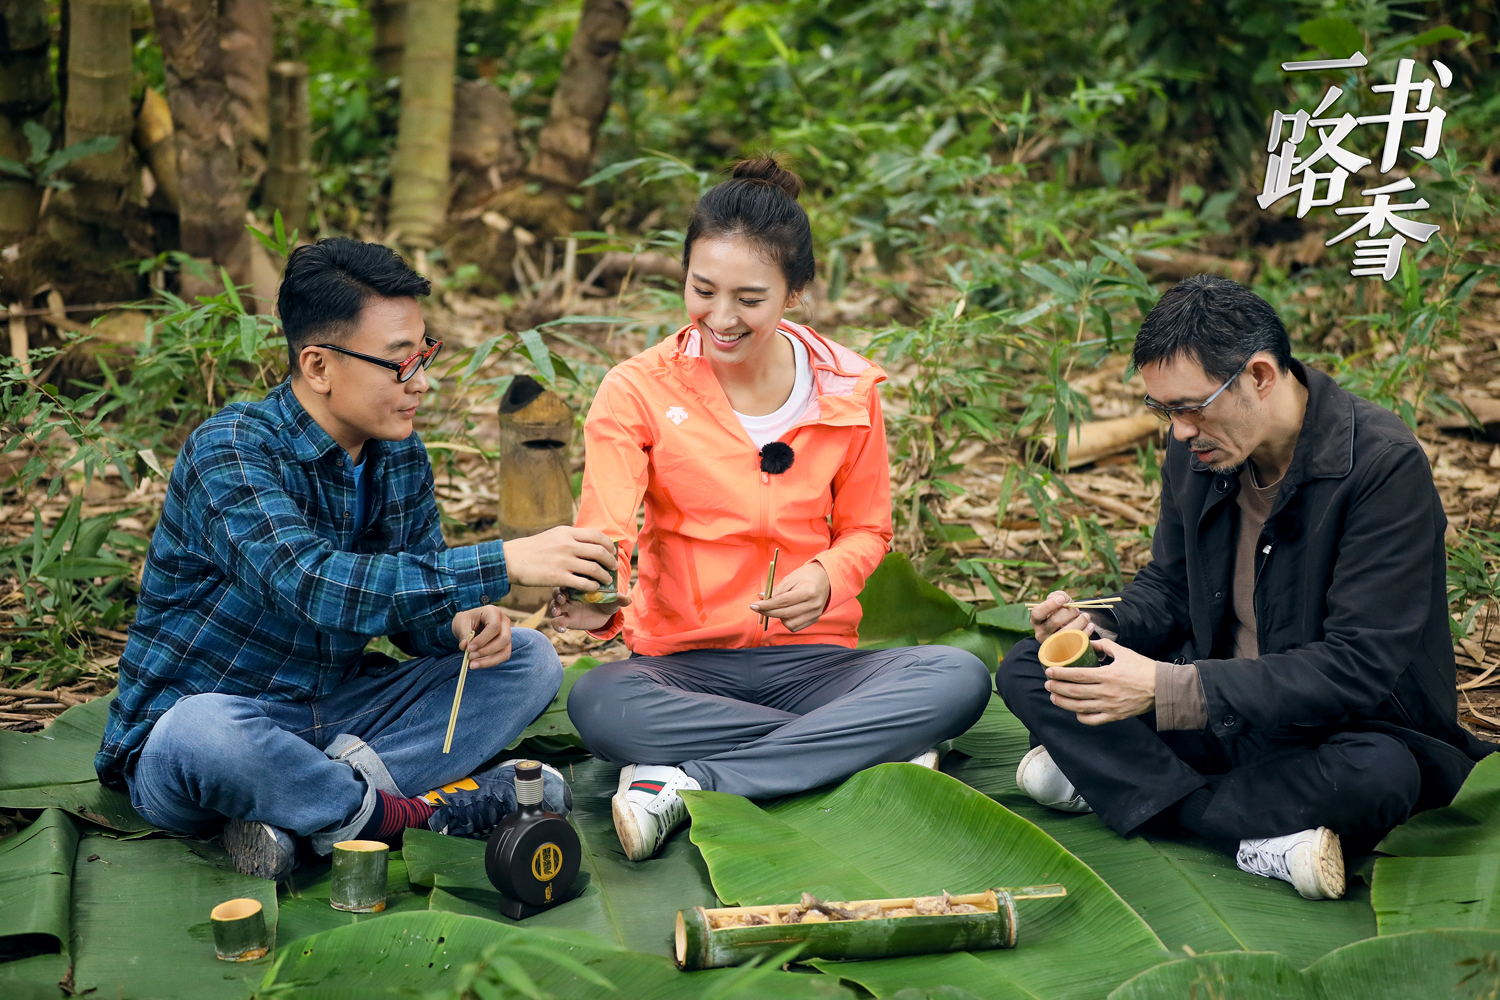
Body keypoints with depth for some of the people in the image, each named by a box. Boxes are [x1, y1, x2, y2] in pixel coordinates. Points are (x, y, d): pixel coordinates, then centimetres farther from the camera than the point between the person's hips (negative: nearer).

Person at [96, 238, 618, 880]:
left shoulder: (400, 455, 2)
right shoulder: (231, 449, -20)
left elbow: (410, 601, 8)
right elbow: (316, 586, -36)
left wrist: (463, 619, -17)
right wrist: (504, 563, -37)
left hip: (337, 716, 7)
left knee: (527, 660, -3)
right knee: (207, 731, -41)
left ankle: (298, 811, -20)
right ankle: (413, 813, -16)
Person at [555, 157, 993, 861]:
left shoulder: (849, 392, 1)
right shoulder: (638, 390, -5)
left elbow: (867, 529, 11)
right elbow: (606, 534, -15)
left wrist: (828, 577, -13)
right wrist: (597, 602, -40)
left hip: (812, 658, 2)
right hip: (682, 663, -2)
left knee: (960, 678, -26)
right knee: (597, 702, -36)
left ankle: (685, 783, -27)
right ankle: (868, 749, -24)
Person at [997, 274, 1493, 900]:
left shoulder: (1386, 465, -22)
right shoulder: (1195, 451, -3)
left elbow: (1360, 666, -27)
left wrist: (1169, 689, -33)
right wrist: (1099, 629, -12)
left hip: (1343, 726, -6)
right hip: (1219, 709, 6)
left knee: (1377, 774, -40)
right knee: (1025, 671, -9)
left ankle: (1101, 781, -21)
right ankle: (1255, 837, -20)